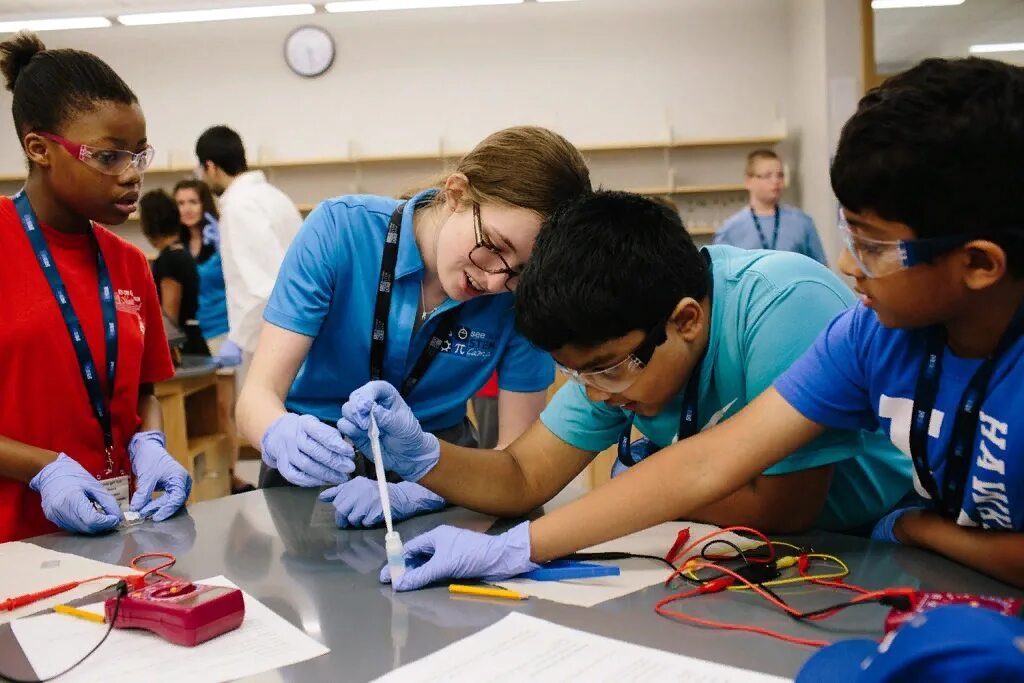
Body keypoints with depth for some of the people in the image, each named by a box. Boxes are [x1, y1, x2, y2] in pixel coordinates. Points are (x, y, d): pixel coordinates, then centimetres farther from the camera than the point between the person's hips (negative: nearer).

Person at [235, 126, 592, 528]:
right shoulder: (340, 229, -19)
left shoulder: (525, 291, -16)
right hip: (318, 462, 0)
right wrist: (284, 437, -43)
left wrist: (408, 494, -30)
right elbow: (258, 394, -20)